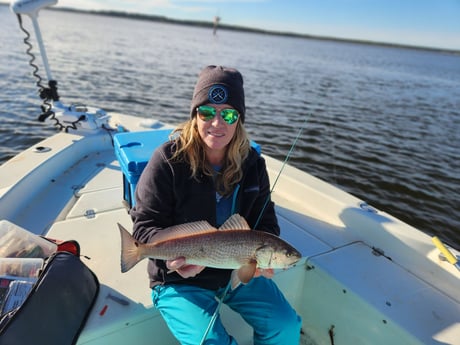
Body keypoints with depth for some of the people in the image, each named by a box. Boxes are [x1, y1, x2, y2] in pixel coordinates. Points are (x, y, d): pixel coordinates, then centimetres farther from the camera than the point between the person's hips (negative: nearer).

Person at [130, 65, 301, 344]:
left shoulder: (252, 163, -3)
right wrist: (172, 255, -31)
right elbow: (145, 226, -12)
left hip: (240, 270, 4)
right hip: (180, 279, -3)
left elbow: (266, 220, 5)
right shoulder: (168, 161, -16)